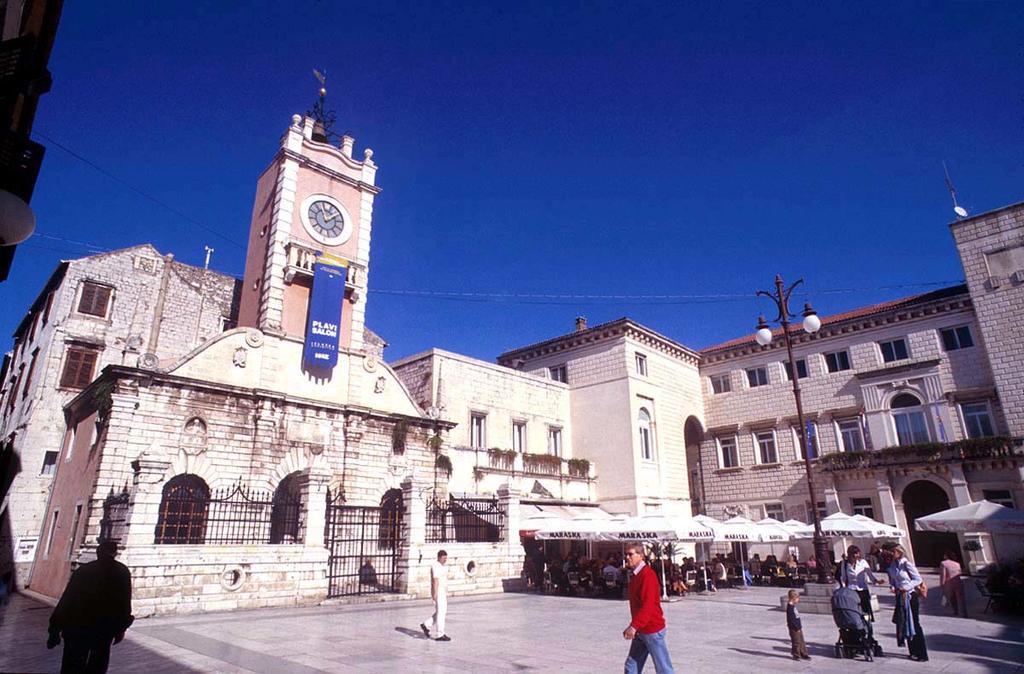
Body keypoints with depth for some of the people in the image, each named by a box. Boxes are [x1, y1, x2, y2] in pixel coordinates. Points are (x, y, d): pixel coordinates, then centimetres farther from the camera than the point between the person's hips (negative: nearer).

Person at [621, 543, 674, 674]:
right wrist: (633, 626, 17)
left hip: (652, 629, -9)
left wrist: (634, 626, -30)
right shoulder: (635, 574, 10)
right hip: (641, 630, 9)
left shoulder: (647, 574, -19)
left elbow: (648, 605, -26)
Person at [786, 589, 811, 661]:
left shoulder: (793, 606, 10)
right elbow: (791, 620, -24)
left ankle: (803, 654, 27)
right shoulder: (790, 607, -23)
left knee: (801, 641, 17)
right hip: (794, 629, -10)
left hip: (798, 628, 10)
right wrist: (797, 628, -20)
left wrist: (800, 627, 19)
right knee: (796, 642, 1)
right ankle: (796, 655, 13)